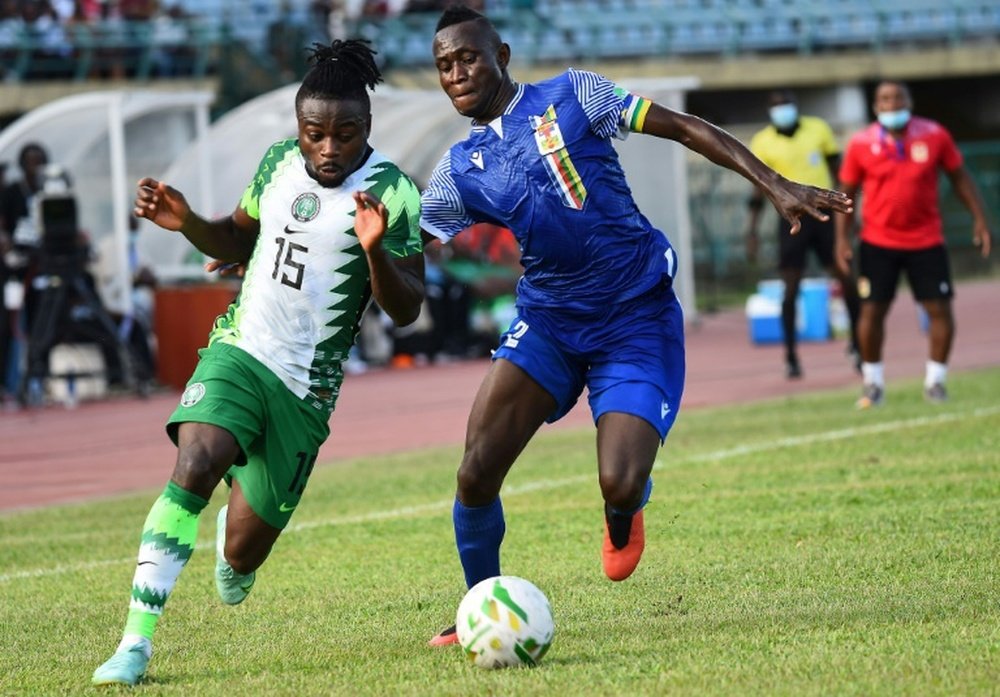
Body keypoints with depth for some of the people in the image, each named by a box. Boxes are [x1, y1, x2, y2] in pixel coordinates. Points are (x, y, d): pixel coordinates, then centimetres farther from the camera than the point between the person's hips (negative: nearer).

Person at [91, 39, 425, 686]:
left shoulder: (392, 193, -10)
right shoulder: (279, 162, 5)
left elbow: (406, 310, -11)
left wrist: (375, 250, -30)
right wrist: (186, 222, 2)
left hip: (305, 388, -2)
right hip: (238, 352, 2)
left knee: (243, 552, 2)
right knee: (194, 467, -28)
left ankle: (235, 544, 44)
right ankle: (137, 641, -27)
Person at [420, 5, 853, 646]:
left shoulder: (570, 97, -5)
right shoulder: (459, 173, 5)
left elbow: (684, 128, -3)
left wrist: (775, 186, -9)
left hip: (637, 322, -4)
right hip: (547, 322, 4)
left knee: (619, 487, -20)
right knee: (476, 473, -14)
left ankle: (625, 513, 19)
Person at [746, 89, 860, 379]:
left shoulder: (818, 129, 2)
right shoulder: (763, 142, -2)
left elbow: (837, 169, 12)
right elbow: (759, 190, 2)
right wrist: (751, 231, -2)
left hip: (824, 213, 1)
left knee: (845, 278, -1)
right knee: (791, 287, -4)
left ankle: (858, 344, 14)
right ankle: (791, 356, 4)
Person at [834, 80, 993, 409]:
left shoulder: (934, 135, -4)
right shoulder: (862, 144, -5)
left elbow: (959, 177, 7)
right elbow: (846, 193, 3)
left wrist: (979, 218, 3)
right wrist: (842, 239, -2)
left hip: (926, 241, 1)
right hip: (878, 243, 0)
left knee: (940, 309, -3)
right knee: (872, 310, -1)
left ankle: (935, 380, 14)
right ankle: (873, 382, 16)